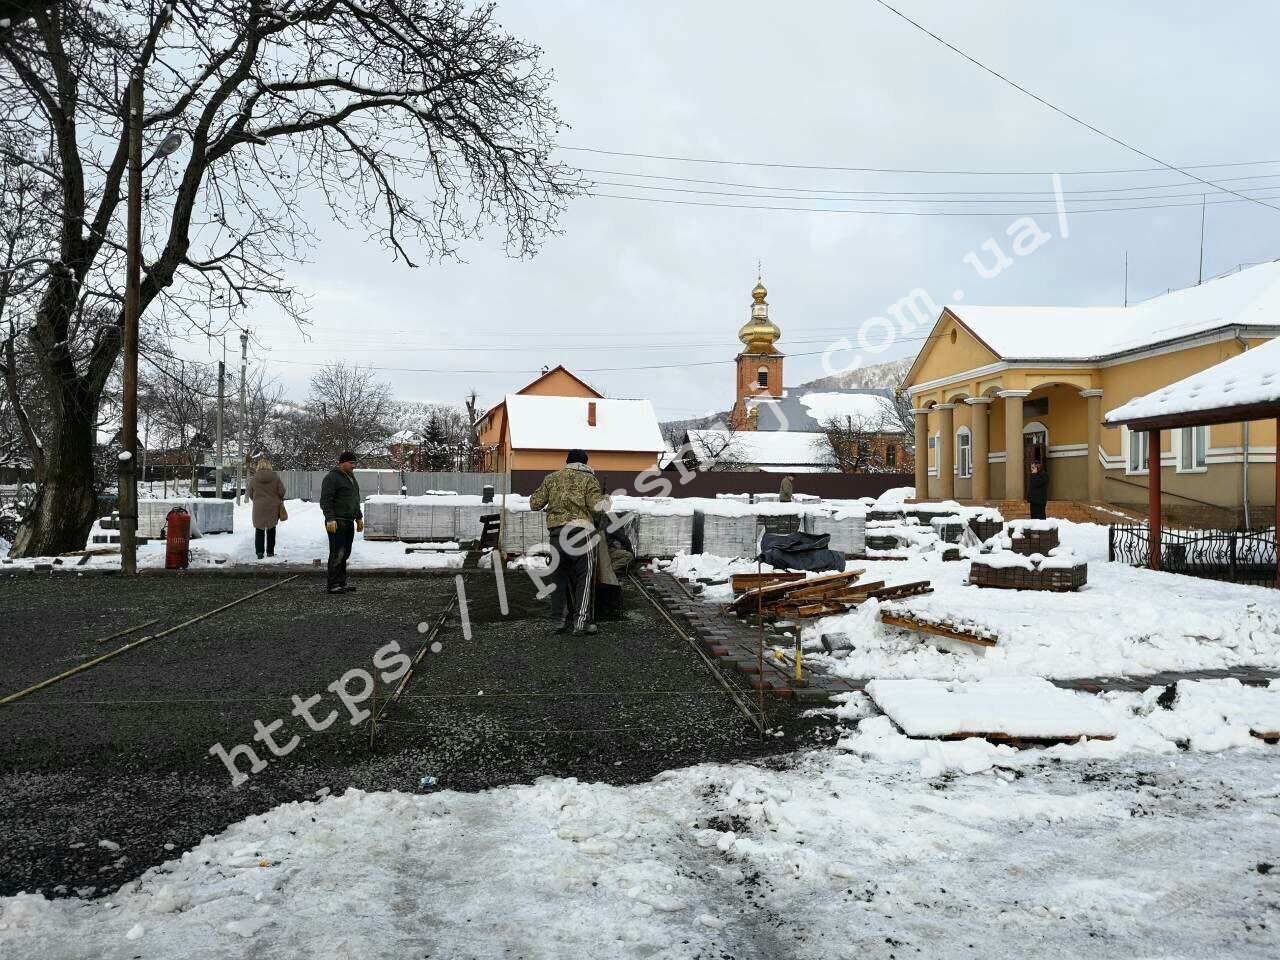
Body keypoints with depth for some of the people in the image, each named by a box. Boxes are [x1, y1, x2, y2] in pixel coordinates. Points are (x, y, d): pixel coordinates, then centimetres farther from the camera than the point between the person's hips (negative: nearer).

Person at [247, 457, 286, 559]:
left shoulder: (254, 479, -4)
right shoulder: (275, 478, -7)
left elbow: (250, 494, 3)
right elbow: (281, 492, -6)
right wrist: (279, 500, 15)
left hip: (259, 508, 0)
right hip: (273, 508, 0)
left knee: (259, 530, 8)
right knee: (271, 530, 12)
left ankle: (259, 552, 3)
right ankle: (270, 552, 14)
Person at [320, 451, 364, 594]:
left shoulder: (351, 477, 19)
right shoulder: (332, 477, -10)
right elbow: (325, 500, -16)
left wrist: (359, 517, 24)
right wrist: (330, 519, -23)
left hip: (348, 522, 9)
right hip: (336, 523, -9)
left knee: (345, 554, 10)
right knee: (337, 554, -10)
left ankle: (341, 583, 15)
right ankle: (333, 585, -8)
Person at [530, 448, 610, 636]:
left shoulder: (551, 478, 14)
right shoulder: (588, 479, 3)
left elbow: (534, 504, 12)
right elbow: (597, 506, -8)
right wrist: (606, 499, 12)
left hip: (556, 532, 4)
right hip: (580, 530, -4)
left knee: (562, 577, 15)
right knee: (585, 578, 2)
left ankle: (564, 620, 18)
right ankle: (581, 622, -3)